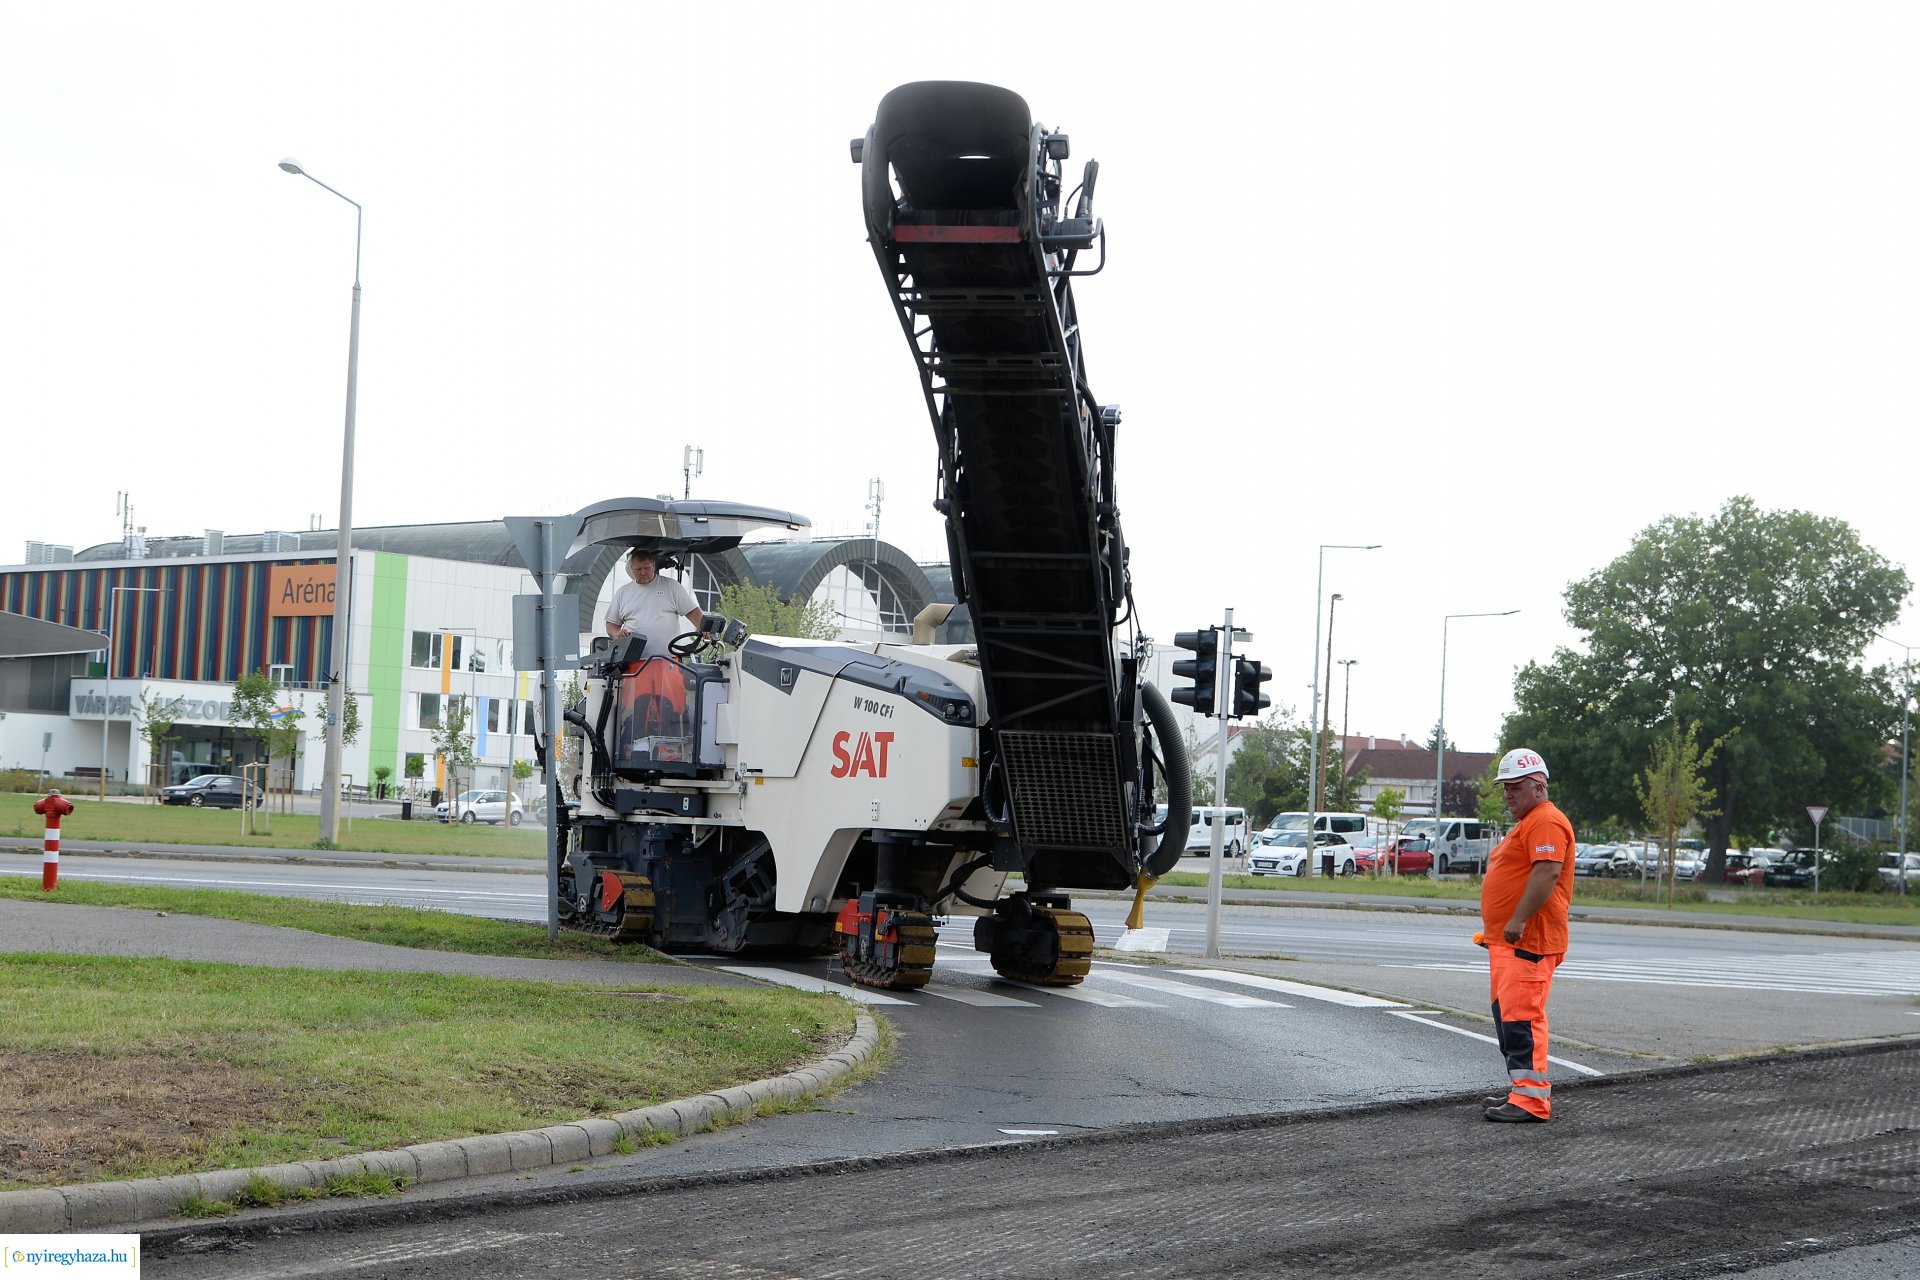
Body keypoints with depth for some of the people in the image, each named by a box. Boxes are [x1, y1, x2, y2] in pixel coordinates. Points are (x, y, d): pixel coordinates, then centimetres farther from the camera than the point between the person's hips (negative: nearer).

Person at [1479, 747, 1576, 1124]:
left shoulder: (1546, 822, -12)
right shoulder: (1526, 823, 24)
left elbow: (1547, 872, -25)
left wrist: (1517, 921, -26)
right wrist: (1496, 926, 26)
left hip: (1527, 941, -12)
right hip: (1507, 940, 12)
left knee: (1522, 1015, -16)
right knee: (1508, 1015, 15)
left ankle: (1530, 1100, -18)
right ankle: (1525, 1090, 23)